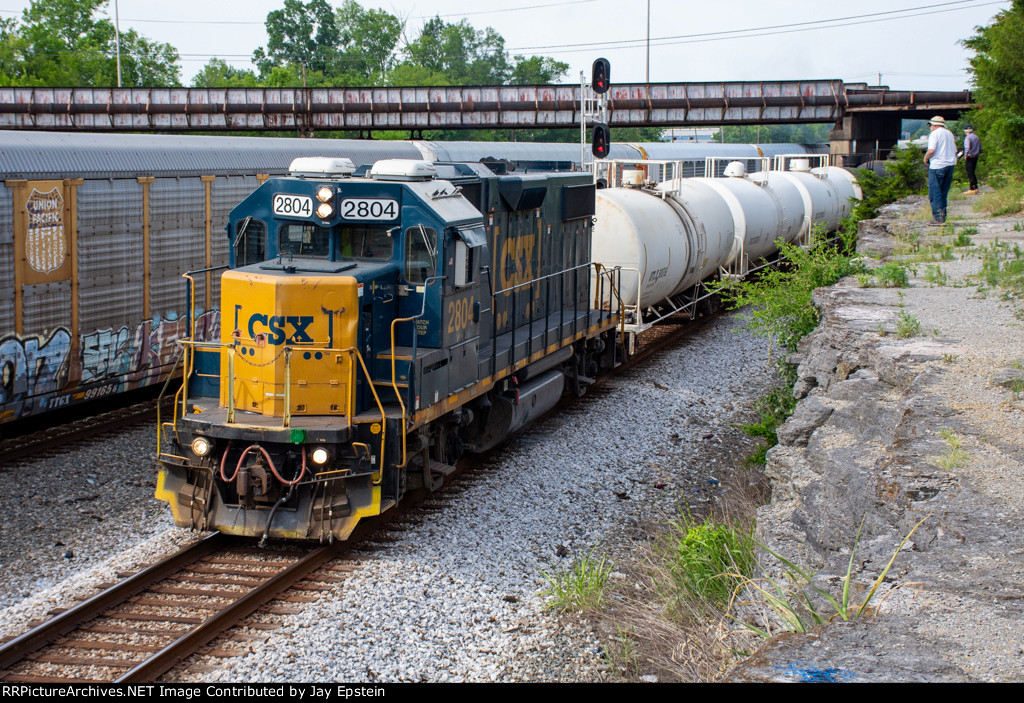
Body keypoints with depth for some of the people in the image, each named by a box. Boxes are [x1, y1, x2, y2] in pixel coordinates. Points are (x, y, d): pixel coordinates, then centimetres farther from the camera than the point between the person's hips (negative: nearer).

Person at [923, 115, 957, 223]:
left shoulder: (934, 134, -7)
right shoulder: (950, 134, 17)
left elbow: (931, 150, -18)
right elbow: (955, 151, 18)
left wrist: (926, 158, -2)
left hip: (937, 166, -8)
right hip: (950, 165, 8)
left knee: (935, 193, -3)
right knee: (943, 192, 14)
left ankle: (938, 216, -9)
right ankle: (943, 214, 14)